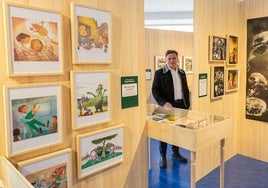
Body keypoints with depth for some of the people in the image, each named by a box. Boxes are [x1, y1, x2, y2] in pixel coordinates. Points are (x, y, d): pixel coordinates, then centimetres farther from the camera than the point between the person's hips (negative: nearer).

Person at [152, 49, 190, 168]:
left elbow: (186, 89, 17)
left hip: (181, 106, 5)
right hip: (167, 106, -5)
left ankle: (176, 153, 30)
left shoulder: (182, 72, 12)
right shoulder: (159, 73, -5)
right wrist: (164, 103, -21)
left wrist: (187, 105, 10)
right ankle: (162, 156, 17)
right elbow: (155, 90, -10)